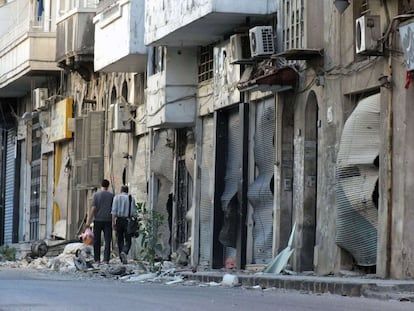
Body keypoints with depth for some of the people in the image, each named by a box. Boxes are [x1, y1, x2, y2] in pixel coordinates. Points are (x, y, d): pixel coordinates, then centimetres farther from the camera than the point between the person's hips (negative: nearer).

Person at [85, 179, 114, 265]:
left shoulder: (96, 195, -3)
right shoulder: (111, 195, 2)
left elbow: (93, 208, -9)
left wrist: (88, 221, -8)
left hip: (98, 220, -1)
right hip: (108, 220, 1)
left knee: (97, 241, 8)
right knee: (107, 241, 2)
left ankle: (97, 259, 8)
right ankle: (106, 259, -5)